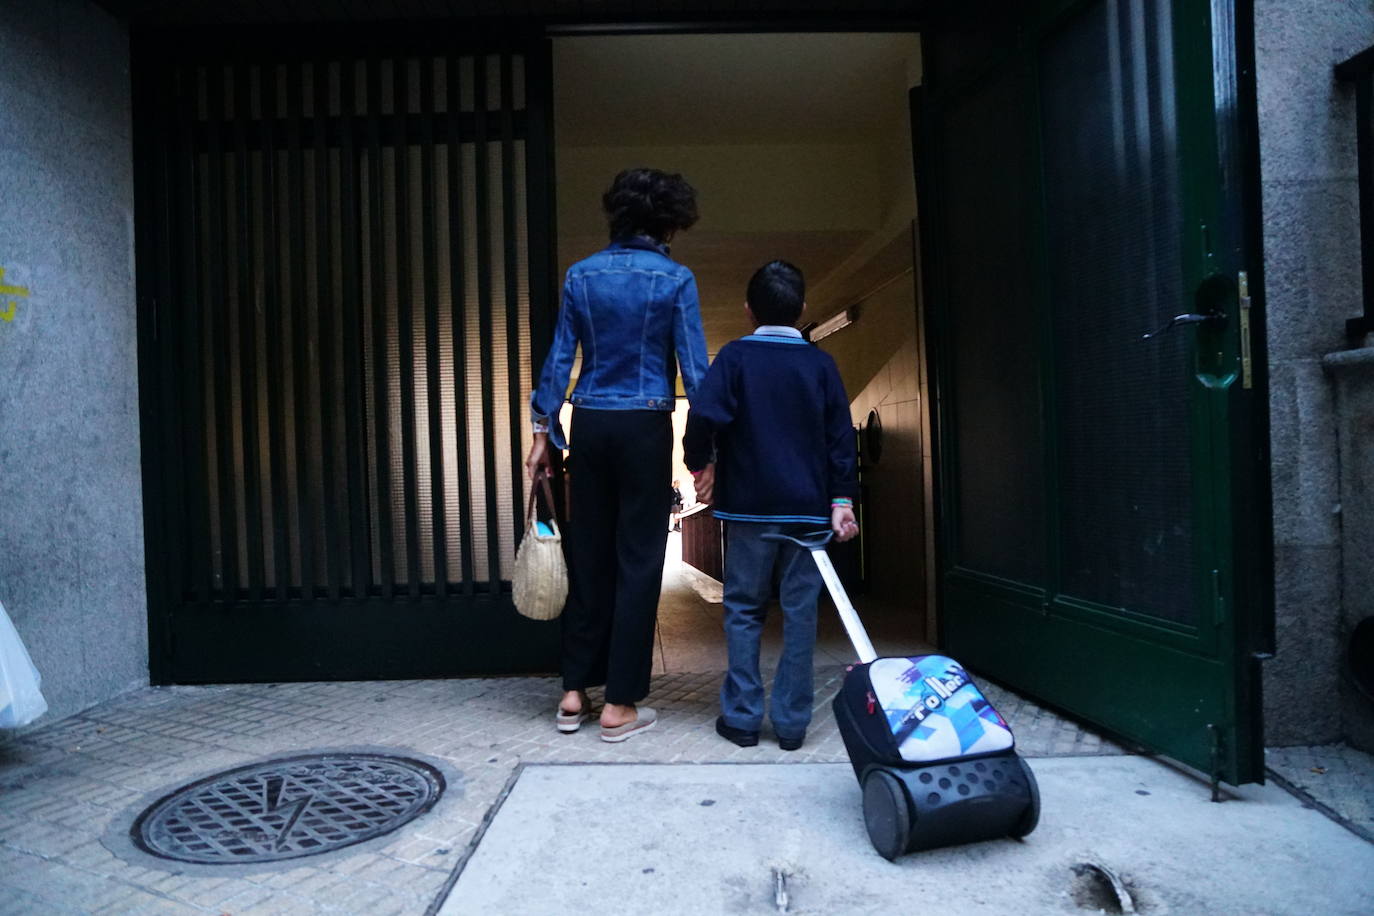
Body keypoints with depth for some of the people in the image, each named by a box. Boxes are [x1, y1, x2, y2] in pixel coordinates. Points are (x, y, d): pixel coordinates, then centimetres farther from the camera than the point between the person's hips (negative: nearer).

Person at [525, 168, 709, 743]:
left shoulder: (581, 275, 8)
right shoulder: (675, 279, -2)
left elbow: (560, 356, 7)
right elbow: (693, 367, -6)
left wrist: (543, 431, 11)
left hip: (589, 425, 4)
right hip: (644, 427, -4)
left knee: (588, 556, 12)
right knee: (638, 562, 3)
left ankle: (575, 692, 20)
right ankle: (620, 705, 10)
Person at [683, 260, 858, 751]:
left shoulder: (735, 356, -2)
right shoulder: (821, 363, 5)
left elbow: (704, 416, -14)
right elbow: (841, 436, 2)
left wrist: (700, 464, 2)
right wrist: (841, 498, 3)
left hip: (749, 506, -2)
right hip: (809, 507, 2)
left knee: (743, 608, 8)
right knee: (800, 610, 7)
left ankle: (742, 716, 12)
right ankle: (792, 721, 13)